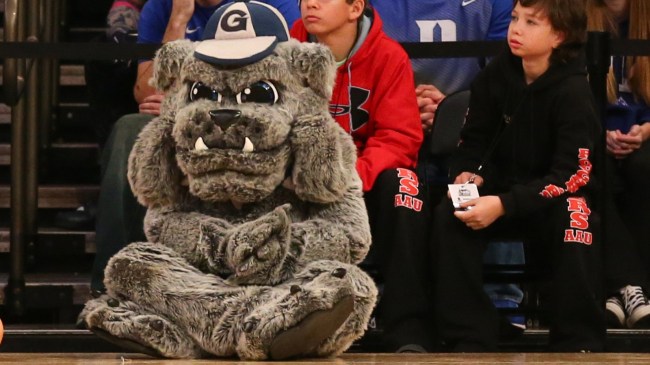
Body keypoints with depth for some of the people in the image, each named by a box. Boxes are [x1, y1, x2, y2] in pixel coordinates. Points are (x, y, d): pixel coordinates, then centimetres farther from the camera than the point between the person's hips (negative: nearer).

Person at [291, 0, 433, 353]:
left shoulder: (388, 56, -10)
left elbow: (399, 138, -15)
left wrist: (355, 175, -34)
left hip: (366, 180, -1)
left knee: (401, 184, -31)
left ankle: (409, 332, -33)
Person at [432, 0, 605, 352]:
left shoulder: (573, 91, -17)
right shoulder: (496, 74, -5)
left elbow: (572, 174, -21)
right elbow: (473, 142, 6)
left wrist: (505, 205, -32)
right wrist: (468, 175, -19)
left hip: (555, 197, -3)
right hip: (502, 187, 4)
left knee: (576, 218, -36)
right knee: (448, 216, -25)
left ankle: (578, 343, -23)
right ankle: (470, 337, -22)